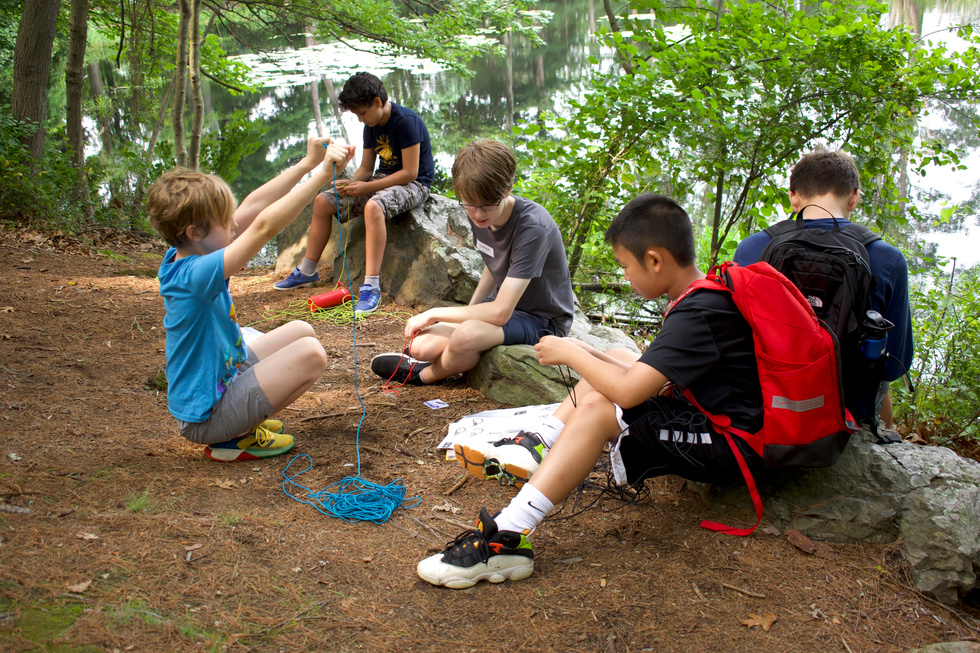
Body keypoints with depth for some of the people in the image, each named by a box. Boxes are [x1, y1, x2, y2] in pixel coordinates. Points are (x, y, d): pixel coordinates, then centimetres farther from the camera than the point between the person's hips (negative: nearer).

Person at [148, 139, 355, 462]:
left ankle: (241, 419, 12)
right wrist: (323, 172, -35)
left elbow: (253, 206, -1)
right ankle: (234, 438, -5)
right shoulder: (194, 275, -30)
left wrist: (307, 163, -6)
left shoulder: (182, 255, -3)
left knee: (301, 331, 15)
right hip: (206, 418, -10)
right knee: (311, 354, -17)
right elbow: (265, 226, -37)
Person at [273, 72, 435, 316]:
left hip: (414, 184, -9)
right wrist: (351, 183, -11)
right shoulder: (372, 126, 6)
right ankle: (307, 271, 16)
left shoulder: (406, 121, -21)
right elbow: (366, 168, 12)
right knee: (323, 201, 2)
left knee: (373, 206, -41)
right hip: (383, 178, 9)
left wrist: (367, 187, -23)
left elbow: (410, 172, -23)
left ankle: (371, 286, -41)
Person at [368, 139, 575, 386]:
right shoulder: (478, 215, -6)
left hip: (543, 318, -7)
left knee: (466, 336, -35)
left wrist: (434, 314, -21)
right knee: (421, 346, -15)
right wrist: (469, 311, 7)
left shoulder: (533, 227, -31)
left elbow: (500, 312, -31)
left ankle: (425, 375, -1)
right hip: (502, 303, 7)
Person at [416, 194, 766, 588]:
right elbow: (652, 375, 15)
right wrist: (586, 354, 8)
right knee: (616, 359, 17)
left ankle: (508, 537, -33)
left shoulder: (697, 314, -24)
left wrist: (571, 353, -16)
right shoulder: (704, 294, 7)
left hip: (731, 448, -11)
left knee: (598, 407, -27)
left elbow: (628, 391, -32)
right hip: (708, 417, 11)